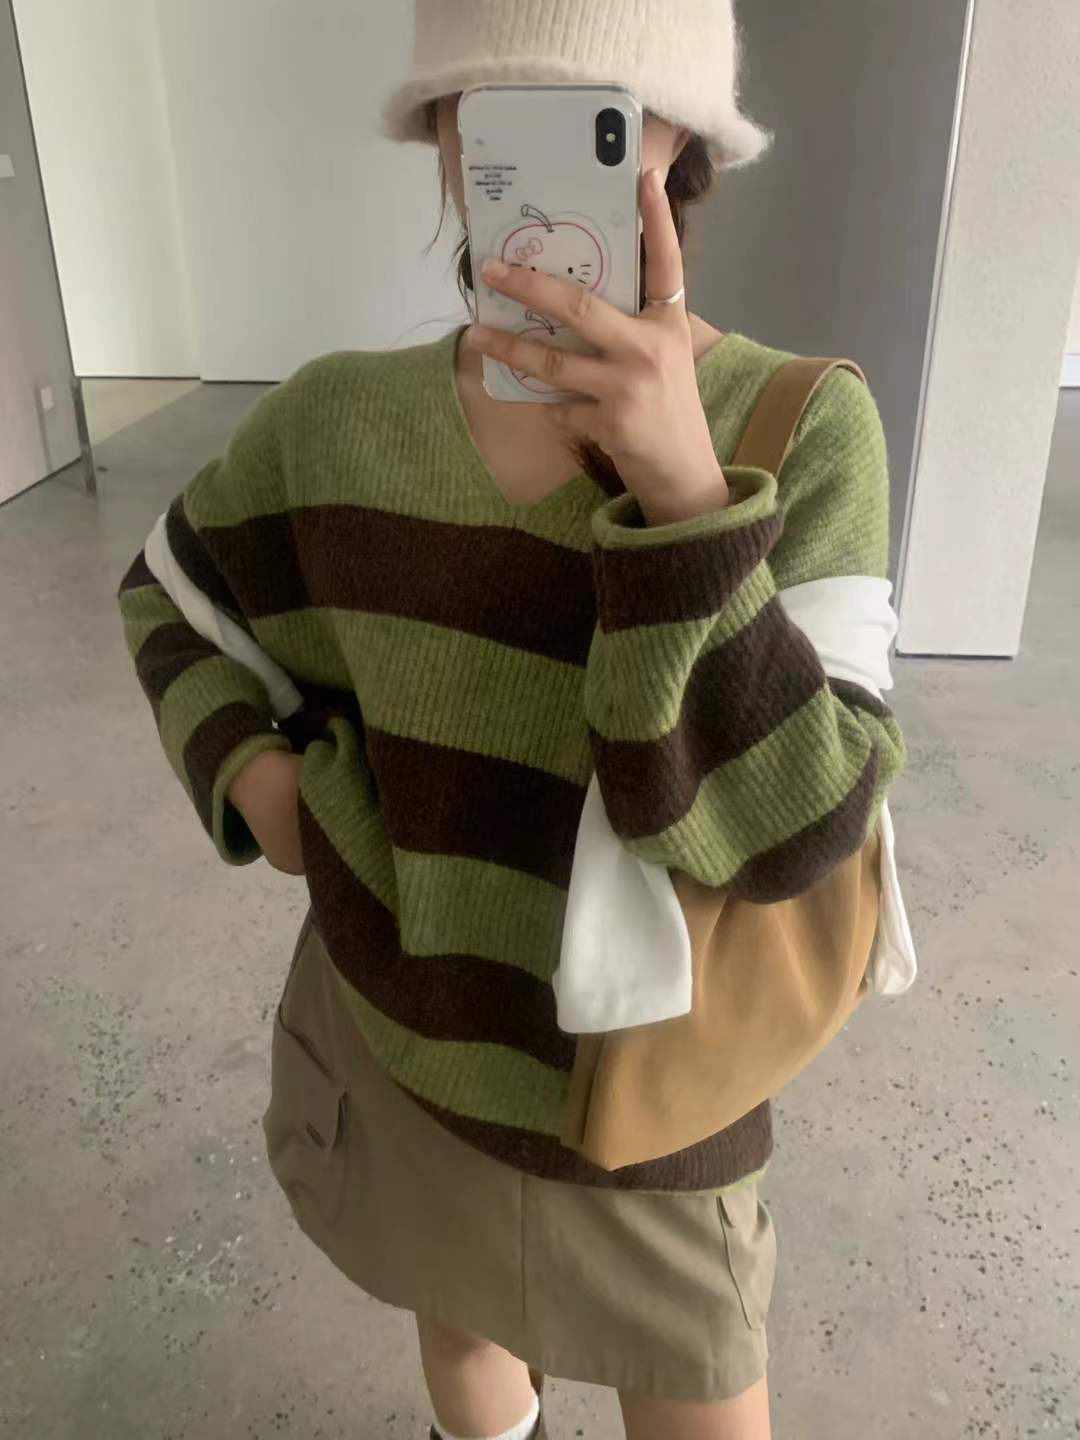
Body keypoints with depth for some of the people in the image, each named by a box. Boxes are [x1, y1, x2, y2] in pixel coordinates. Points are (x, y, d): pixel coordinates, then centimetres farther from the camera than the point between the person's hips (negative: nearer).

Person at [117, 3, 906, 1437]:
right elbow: (171, 590, 7)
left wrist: (685, 488, -39)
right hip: (395, 1030, 3)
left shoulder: (803, 429, -19)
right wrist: (246, 765, -10)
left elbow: (794, 823, -26)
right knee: (461, 1321, 31)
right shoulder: (340, 418, -12)